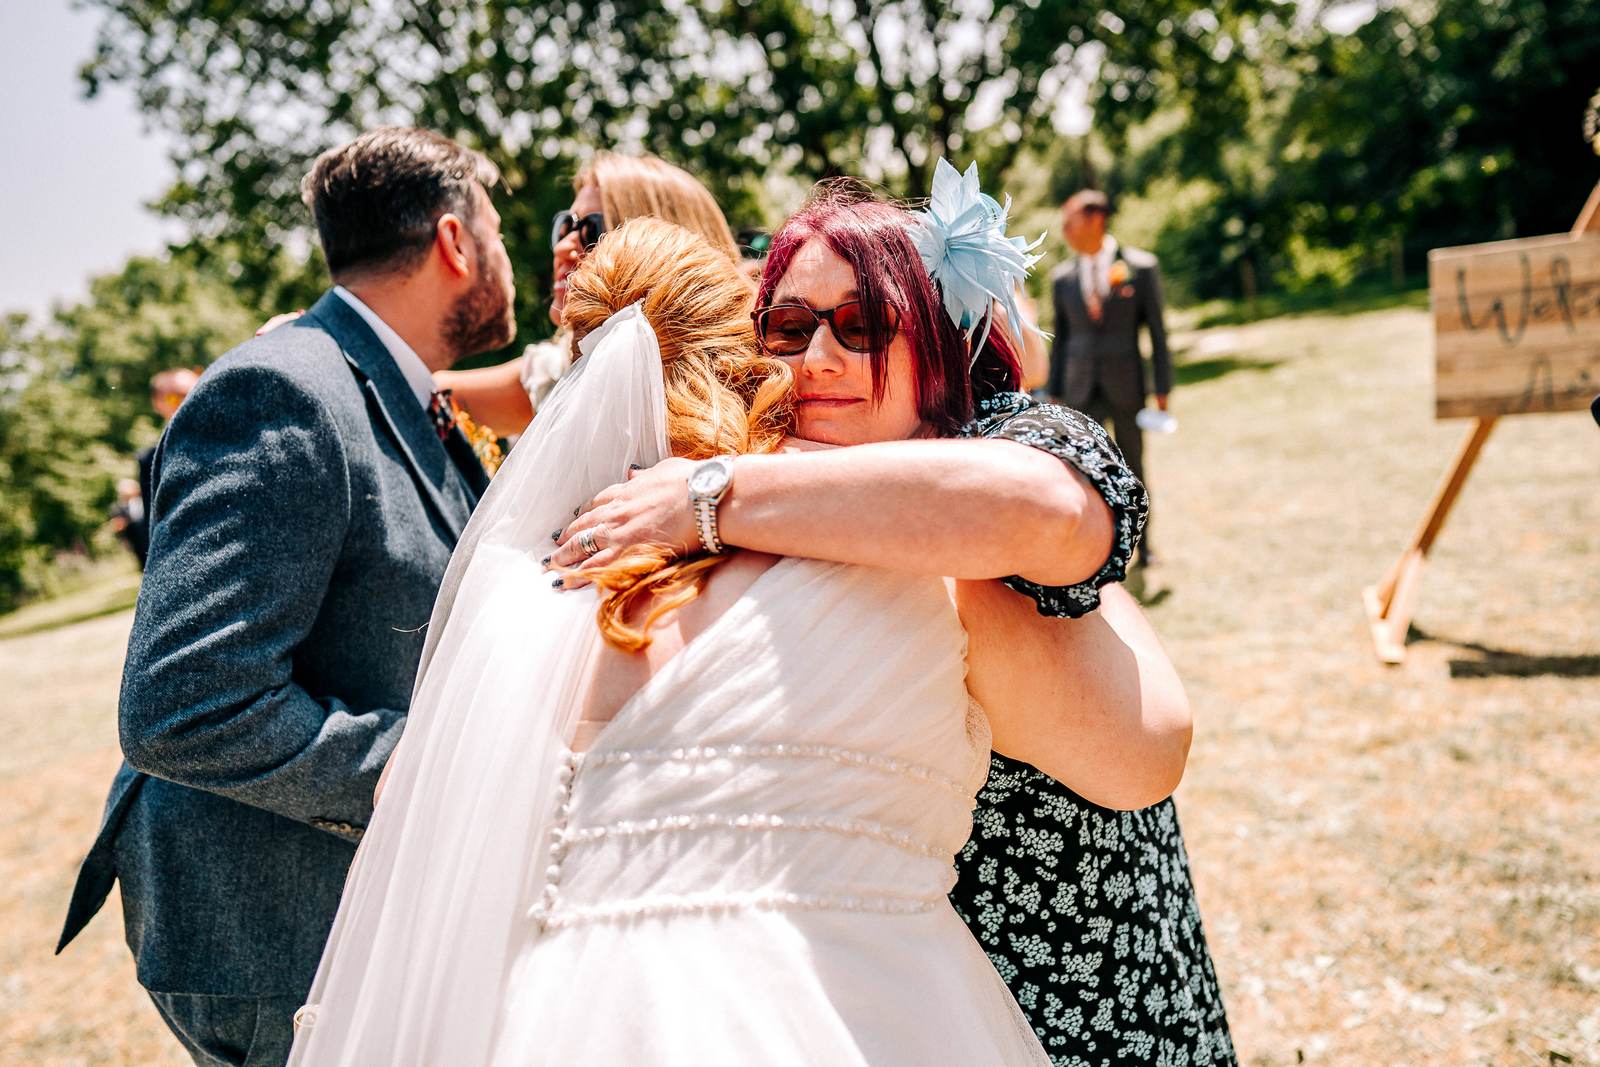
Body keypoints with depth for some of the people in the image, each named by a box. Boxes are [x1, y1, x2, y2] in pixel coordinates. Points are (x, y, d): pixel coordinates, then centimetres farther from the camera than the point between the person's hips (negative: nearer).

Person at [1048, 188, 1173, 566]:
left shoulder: (1141, 267, -4)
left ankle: (1142, 543, 26)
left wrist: (1163, 388, -3)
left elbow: (1157, 330, -2)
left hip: (1126, 388, -2)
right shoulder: (1064, 278, 5)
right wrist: (1054, 393, 6)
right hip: (1081, 392, 2)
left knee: (1132, 468, 11)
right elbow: (1060, 338, 9)